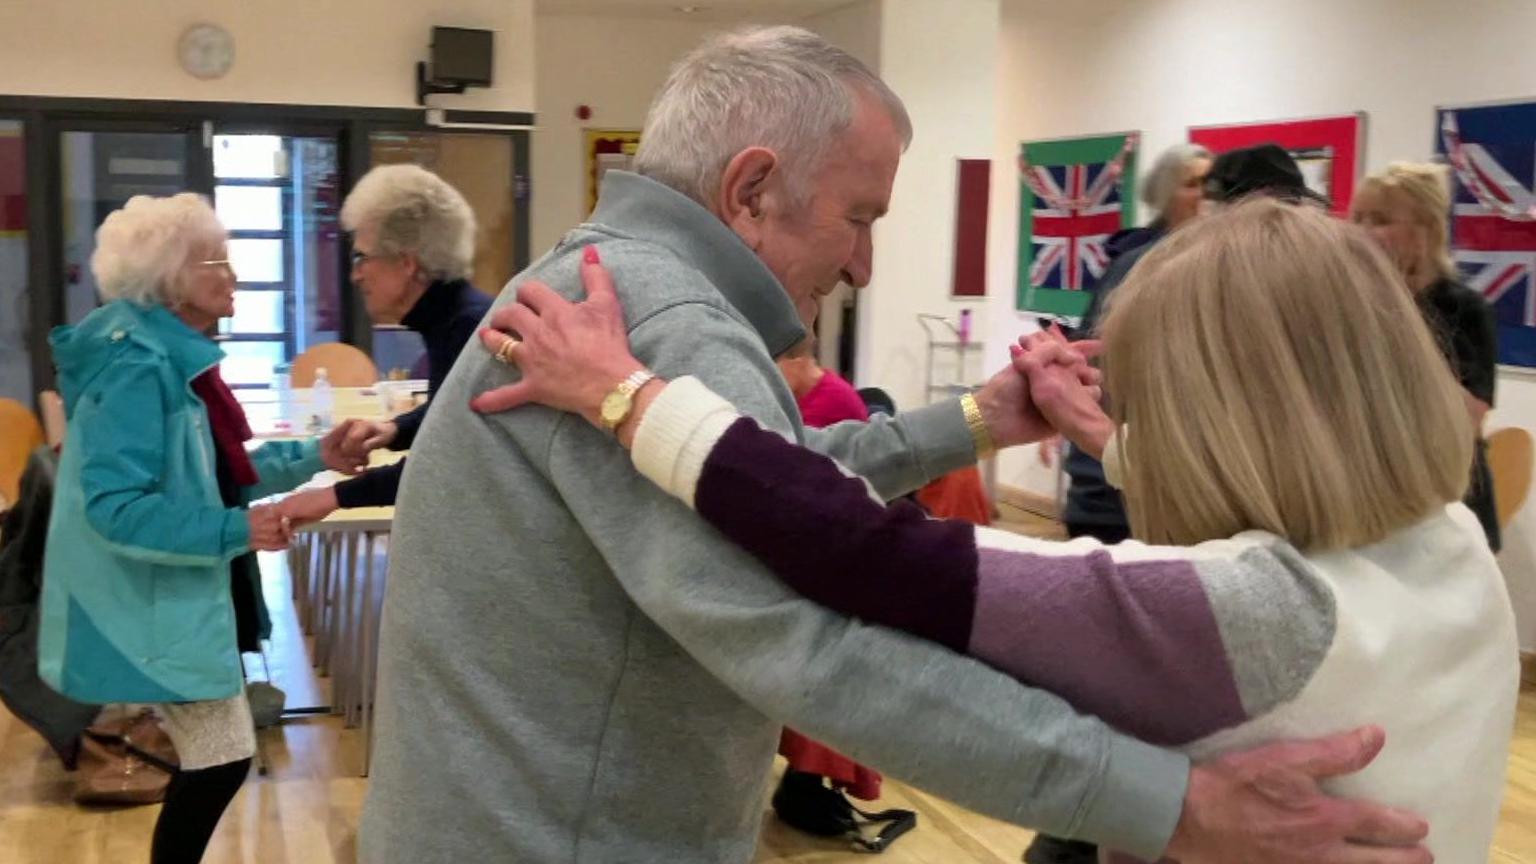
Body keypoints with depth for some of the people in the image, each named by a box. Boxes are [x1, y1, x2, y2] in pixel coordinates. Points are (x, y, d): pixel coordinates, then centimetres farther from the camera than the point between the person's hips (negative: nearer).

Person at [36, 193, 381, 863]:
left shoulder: (174, 356, 9)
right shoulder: (138, 366, -23)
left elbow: (216, 471, 13)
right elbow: (114, 506, -27)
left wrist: (315, 456, 2)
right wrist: (235, 530, -28)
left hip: (175, 595, 10)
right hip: (148, 603, -10)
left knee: (212, 759, 19)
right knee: (223, 758, -4)